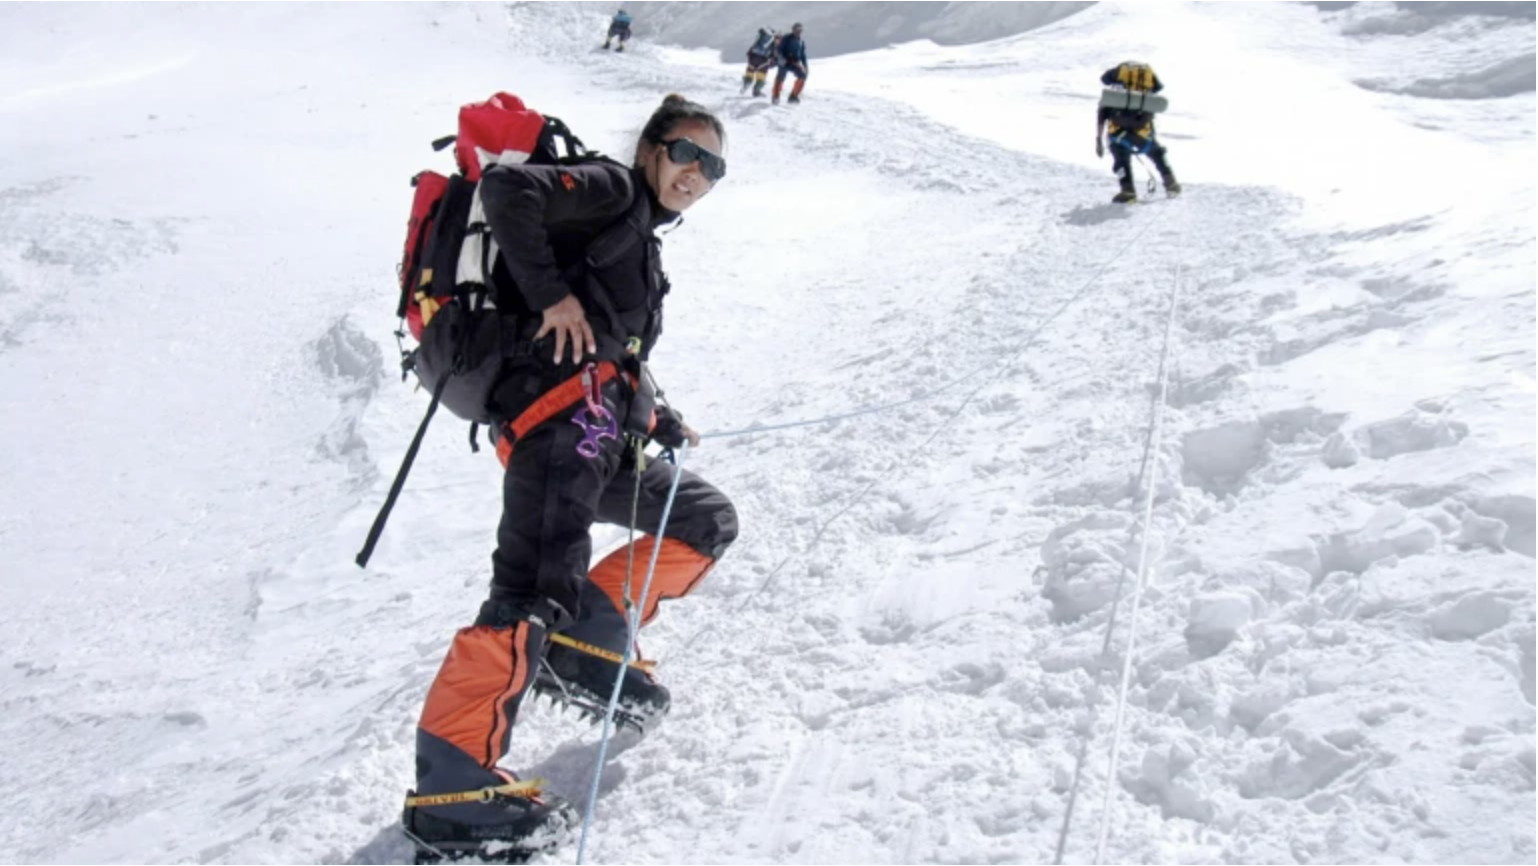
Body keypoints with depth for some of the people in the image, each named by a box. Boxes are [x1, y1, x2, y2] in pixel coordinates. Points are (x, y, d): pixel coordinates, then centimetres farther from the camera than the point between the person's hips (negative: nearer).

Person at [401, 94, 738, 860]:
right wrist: (550, 294, -12)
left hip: (603, 433, 10)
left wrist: (654, 419, 23)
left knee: (707, 521, 15)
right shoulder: (611, 190, 7)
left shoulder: (641, 241, 32)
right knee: (538, 588, -22)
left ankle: (586, 643, 9)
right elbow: (505, 190, -11)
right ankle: (451, 784, -24)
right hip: (559, 401, -10)